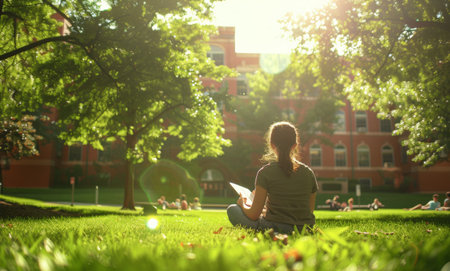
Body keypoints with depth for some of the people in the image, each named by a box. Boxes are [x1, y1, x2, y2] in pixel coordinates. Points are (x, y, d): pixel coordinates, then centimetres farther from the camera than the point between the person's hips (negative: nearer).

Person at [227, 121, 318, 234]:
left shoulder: (266, 172, -12)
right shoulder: (308, 172, 0)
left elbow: (254, 214, -11)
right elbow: (310, 210, 8)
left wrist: (242, 204, 12)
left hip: (275, 228, -5)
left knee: (232, 209, 9)